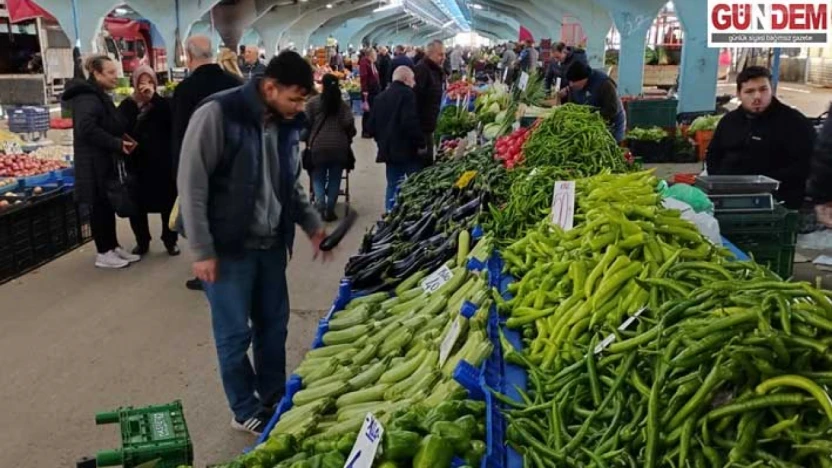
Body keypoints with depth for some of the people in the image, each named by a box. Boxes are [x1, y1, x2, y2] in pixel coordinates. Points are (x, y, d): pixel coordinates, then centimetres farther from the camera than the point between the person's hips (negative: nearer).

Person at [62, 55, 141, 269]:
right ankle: (103, 253, 4)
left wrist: (122, 142, 5)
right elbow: (86, 128, -29)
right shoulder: (88, 97, -16)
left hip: (105, 161, 10)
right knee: (100, 206, -3)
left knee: (108, 204, 14)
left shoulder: (99, 96, 17)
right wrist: (117, 144, -24)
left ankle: (113, 247, 22)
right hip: (94, 163, -10)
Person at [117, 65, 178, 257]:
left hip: (163, 161, -1)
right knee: (138, 204, 6)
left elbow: (170, 120, -17)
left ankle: (170, 240, 18)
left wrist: (153, 97, -20)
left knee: (168, 201, 3)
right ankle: (142, 241, 21)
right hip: (137, 163, 1)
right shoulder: (127, 106, 5)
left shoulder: (162, 103, 3)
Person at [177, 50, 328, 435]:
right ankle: (246, 411, 23)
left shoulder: (286, 124, 4)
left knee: (274, 324, 15)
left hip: (271, 244, 7)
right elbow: (191, 185, -15)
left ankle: (274, 401, 33)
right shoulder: (217, 115, -17)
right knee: (235, 333, 5)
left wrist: (313, 225, 8)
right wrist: (202, 251, -16)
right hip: (229, 247, -6)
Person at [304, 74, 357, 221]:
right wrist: (348, 139, 14)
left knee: (318, 179, 10)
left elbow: (306, 123, -1)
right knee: (335, 179, 9)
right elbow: (349, 124, -3)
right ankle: (330, 210, 9)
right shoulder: (343, 104, 4)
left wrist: (307, 141, 13)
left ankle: (321, 207, -9)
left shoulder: (313, 102, 1)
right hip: (339, 146, 1)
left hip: (318, 146, -1)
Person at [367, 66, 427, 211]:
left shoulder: (381, 97, 13)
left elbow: (372, 125, 15)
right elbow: (410, 123, -22)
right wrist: (421, 143, -14)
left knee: (392, 186, 13)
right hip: (408, 150, -7)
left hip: (389, 150, 7)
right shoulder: (407, 94, -11)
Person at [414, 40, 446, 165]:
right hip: (421, 123, -10)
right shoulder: (421, 69, -18)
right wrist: (416, 123, -27)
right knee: (424, 160, -5)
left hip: (427, 123, 10)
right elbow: (416, 96, -26)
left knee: (427, 159, 16)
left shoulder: (435, 70, 14)